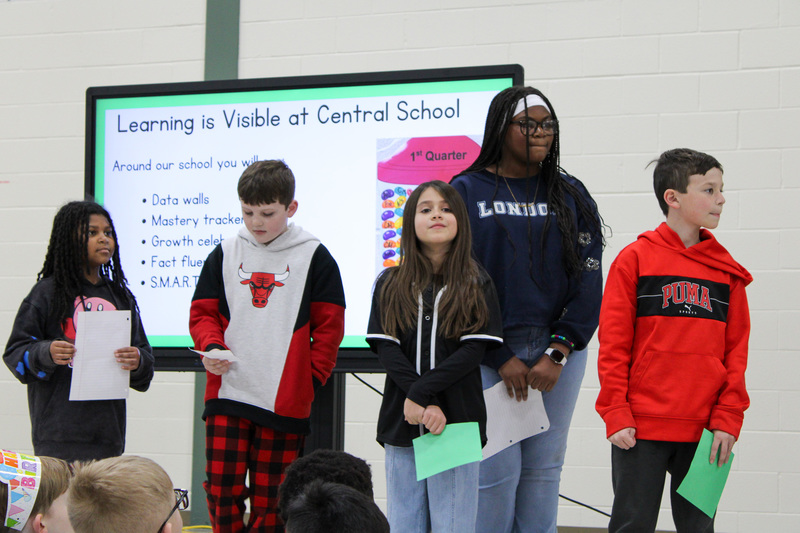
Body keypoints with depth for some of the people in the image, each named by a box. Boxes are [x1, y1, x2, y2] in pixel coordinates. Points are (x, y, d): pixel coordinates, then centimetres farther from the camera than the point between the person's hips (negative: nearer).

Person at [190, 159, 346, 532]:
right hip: (227, 394, 2)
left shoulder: (314, 257, 3)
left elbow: (329, 327, 4)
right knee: (222, 491, -3)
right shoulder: (224, 254, 10)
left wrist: (311, 379, -4)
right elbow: (202, 313, 13)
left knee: (270, 499, 2)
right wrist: (212, 347, -8)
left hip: (286, 401, -2)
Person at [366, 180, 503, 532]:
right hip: (401, 424, 2)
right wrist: (425, 406, -14)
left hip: (457, 423, -2)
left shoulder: (476, 285, 4)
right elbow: (385, 348, -2)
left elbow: (474, 350, -6)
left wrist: (421, 393, -16)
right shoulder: (390, 285, 9)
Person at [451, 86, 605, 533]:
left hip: (558, 350, 3)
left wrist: (558, 354, -8)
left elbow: (588, 281, 4)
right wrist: (500, 358, -10)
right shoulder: (468, 191, 3)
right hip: (489, 353, -3)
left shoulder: (571, 196, 10)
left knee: (543, 471, 4)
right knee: (497, 472, -8)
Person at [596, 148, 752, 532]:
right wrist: (615, 414, -8)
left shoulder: (726, 270, 8)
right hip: (640, 428, -3)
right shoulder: (634, 260, -2)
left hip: (704, 432, 3)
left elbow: (736, 352, 6)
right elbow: (613, 346, -3)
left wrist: (728, 419, -2)